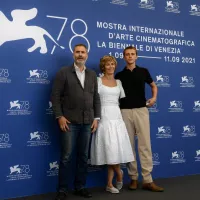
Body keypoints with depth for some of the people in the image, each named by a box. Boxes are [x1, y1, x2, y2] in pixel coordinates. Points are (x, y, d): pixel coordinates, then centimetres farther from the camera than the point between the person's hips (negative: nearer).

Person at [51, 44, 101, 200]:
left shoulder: (92, 74, 13)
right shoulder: (63, 72, 2)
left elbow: (96, 98, 12)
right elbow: (55, 96, -4)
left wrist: (96, 118, 5)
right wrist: (59, 116, -11)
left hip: (87, 122, 4)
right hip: (69, 121, -3)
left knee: (83, 156, 9)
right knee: (66, 156, 0)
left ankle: (80, 187, 22)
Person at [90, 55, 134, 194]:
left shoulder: (118, 82, 15)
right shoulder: (98, 81, 2)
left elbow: (123, 99, 14)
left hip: (117, 117, 4)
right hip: (104, 117, -4)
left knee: (115, 150, -2)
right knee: (110, 151, -8)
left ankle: (110, 184, 11)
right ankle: (119, 173, 19)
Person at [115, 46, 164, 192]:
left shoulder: (143, 71, 7)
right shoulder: (119, 75, 8)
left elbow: (153, 85, 20)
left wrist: (154, 97, 3)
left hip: (141, 110, -1)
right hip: (125, 112, 1)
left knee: (145, 144, -4)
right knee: (129, 145, 3)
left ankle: (148, 180, 0)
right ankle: (133, 178, 13)